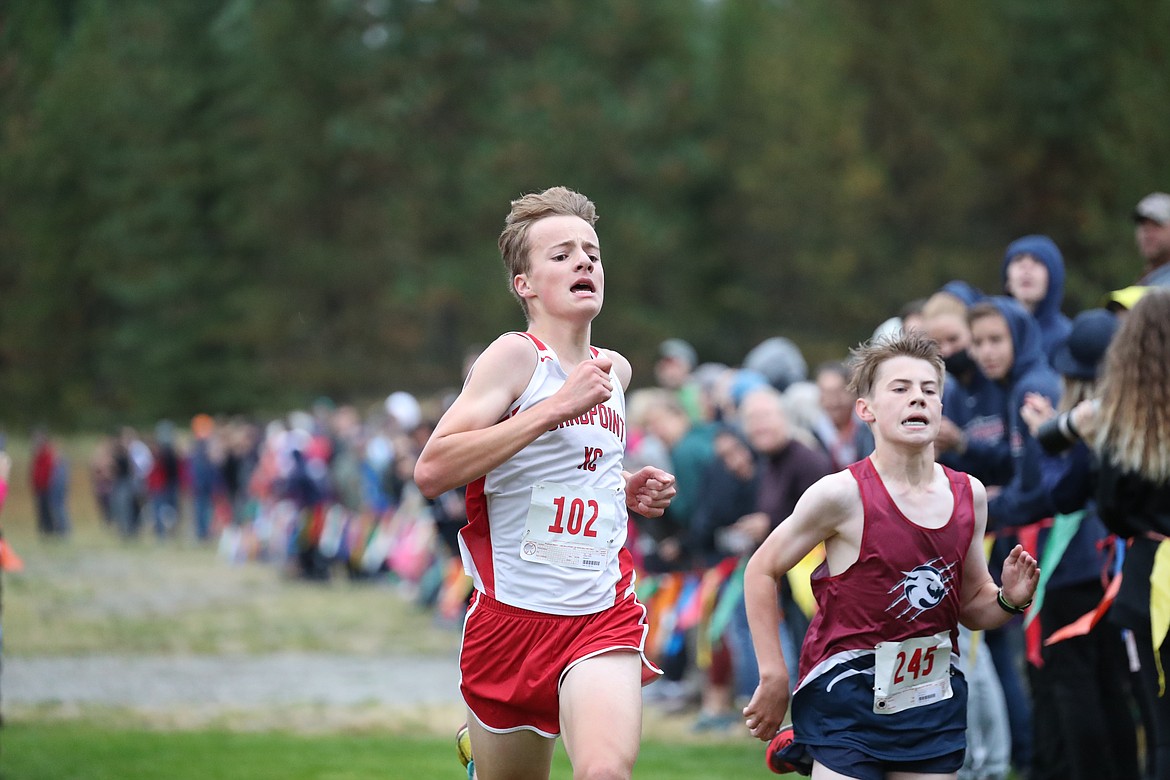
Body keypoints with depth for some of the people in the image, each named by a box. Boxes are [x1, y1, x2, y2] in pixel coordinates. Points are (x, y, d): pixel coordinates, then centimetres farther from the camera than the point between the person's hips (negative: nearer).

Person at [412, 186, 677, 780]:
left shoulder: (615, 370, 14)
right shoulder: (515, 356, -6)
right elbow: (432, 471, -21)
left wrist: (627, 491, 12)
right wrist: (557, 407, -21)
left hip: (604, 614, 3)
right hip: (513, 613, -3)